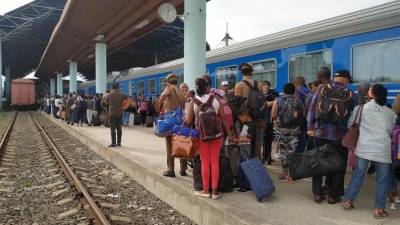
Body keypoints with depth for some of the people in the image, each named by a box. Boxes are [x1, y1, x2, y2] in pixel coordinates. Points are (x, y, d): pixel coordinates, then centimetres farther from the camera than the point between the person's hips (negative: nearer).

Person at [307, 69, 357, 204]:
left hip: (319, 132, 2)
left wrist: (310, 127, 2)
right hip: (339, 135, -1)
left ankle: (317, 193, 18)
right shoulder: (350, 94, -2)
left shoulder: (321, 88, 1)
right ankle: (333, 195, 19)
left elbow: (312, 109, -2)